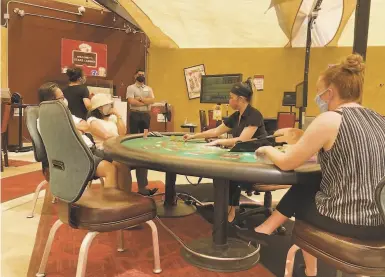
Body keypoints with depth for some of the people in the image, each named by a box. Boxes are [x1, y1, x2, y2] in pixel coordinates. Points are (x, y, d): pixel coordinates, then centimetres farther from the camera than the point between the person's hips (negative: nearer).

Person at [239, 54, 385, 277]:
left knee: (302, 193, 23)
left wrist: (267, 149, 11)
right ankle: (267, 228, 29)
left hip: (347, 221, -7)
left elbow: (287, 163, -10)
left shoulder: (330, 119, -16)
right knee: (308, 185, 23)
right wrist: (302, 139, 15)